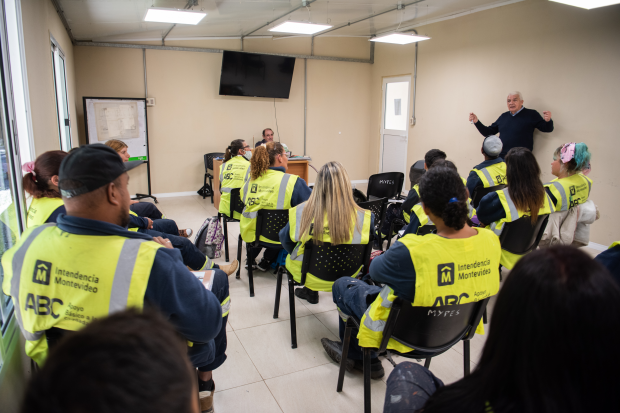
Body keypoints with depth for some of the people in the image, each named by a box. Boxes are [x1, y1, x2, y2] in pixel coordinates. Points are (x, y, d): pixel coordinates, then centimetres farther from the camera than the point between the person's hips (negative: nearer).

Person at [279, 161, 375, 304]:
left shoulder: (300, 212, -21)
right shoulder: (364, 218, -22)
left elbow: (285, 240, -3)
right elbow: (370, 243, -1)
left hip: (308, 274, -1)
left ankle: (310, 292, 42)